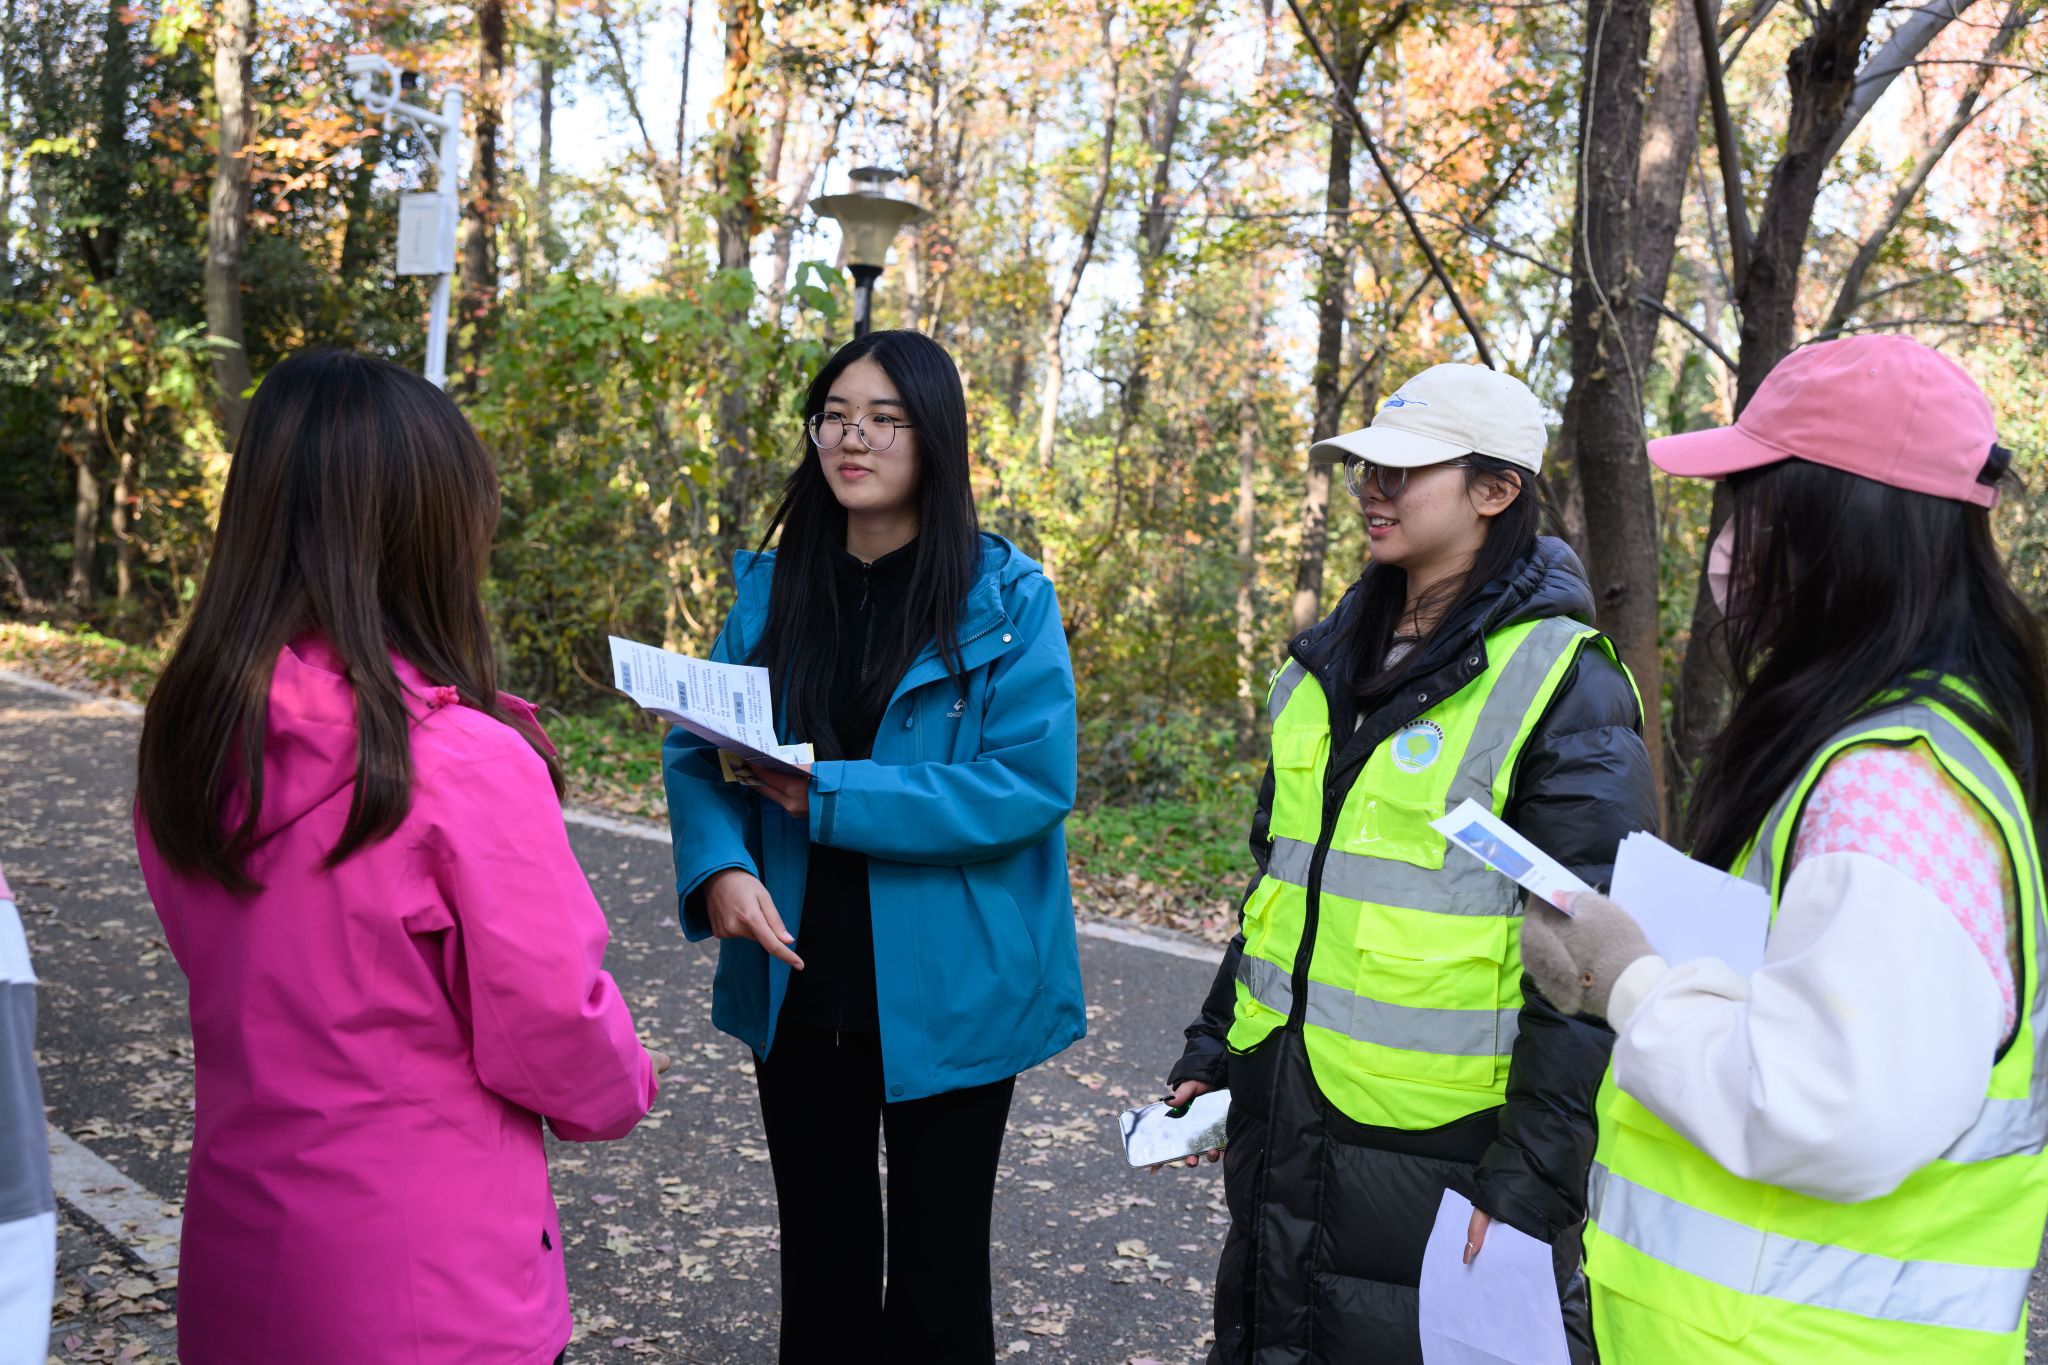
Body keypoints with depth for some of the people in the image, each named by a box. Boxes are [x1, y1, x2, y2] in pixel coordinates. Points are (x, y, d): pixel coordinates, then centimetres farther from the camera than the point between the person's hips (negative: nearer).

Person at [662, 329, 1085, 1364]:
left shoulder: (1004, 597, -9)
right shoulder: (771, 587, 4)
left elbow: (1032, 783, -17)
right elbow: (696, 747, 2)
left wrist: (829, 797, -22)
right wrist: (719, 867, -19)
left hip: (945, 993, -3)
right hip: (799, 984, 4)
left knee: (937, 1275, 12)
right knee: (822, 1256, 20)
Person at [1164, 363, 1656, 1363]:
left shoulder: (1560, 686, -13)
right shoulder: (1329, 663, 9)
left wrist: (1534, 1177, -19)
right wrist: (1213, 1047, 15)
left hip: (1434, 1139, -7)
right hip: (1281, 1119, 7)